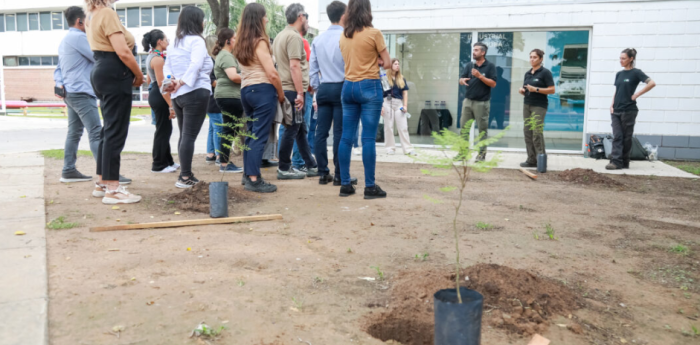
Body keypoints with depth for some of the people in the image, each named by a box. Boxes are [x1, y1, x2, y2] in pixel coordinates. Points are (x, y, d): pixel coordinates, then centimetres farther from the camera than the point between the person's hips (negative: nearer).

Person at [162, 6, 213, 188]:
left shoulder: (175, 42, 18)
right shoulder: (196, 40, -6)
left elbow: (167, 67, 15)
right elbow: (196, 65, -23)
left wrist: (172, 82, 0)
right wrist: (183, 82, -25)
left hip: (178, 95, 8)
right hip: (196, 93, -8)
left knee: (184, 135, 13)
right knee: (189, 136, -8)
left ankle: (186, 175, 17)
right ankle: (185, 177, -6)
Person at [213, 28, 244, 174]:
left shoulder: (223, 55, 21)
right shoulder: (226, 56, -12)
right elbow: (233, 76, -24)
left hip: (226, 96, 11)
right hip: (229, 96, -11)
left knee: (229, 130, 12)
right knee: (230, 130, -7)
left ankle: (226, 161, 17)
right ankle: (225, 164, -4)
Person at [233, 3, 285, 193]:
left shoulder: (241, 43, 15)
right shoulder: (260, 42, -9)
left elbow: (249, 69, 14)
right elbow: (272, 73, -13)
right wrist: (281, 95, -4)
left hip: (246, 90, 8)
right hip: (262, 90, -8)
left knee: (251, 133, 16)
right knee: (260, 136, -7)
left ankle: (248, 174, 24)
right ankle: (254, 180, -7)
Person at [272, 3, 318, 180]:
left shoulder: (281, 35, 17)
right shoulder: (294, 36, -14)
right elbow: (294, 66, -21)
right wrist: (299, 93, -21)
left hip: (285, 88, 10)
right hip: (293, 90, -10)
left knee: (301, 129, 13)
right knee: (292, 130, -3)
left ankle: (311, 166, 19)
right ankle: (284, 169, 4)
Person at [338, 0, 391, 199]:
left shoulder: (343, 36, 9)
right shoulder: (374, 33, -6)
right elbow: (387, 63, -2)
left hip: (348, 87, 5)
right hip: (369, 87, -5)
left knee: (346, 137, 6)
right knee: (369, 138, -4)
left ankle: (345, 184, 9)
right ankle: (370, 187, -2)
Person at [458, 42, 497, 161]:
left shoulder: (490, 66, -4)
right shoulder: (469, 65, 9)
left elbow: (493, 84, -10)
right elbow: (461, 79, 6)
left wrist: (480, 76, -19)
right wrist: (463, 80, -18)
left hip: (482, 102, -4)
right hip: (468, 101, 5)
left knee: (482, 129, 2)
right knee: (464, 127, 6)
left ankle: (482, 154, 9)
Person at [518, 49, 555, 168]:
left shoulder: (545, 72, -4)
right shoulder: (527, 74, 17)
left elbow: (552, 90, -9)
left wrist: (536, 89, -18)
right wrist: (522, 90, 4)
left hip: (539, 106, -7)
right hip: (527, 105, 7)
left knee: (537, 132, -12)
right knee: (527, 132, 2)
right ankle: (531, 160, 5)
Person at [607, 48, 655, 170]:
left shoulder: (636, 73, -5)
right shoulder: (619, 74, 13)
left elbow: (652, 83, -15)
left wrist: (636, 95, -12)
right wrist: (612, 105, 5)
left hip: (628, 110, -5)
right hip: (616, 110, 5)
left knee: (626, 137, 3)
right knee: (617, 136, -3)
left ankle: (625, 162, 11)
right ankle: (616, 161, -8)